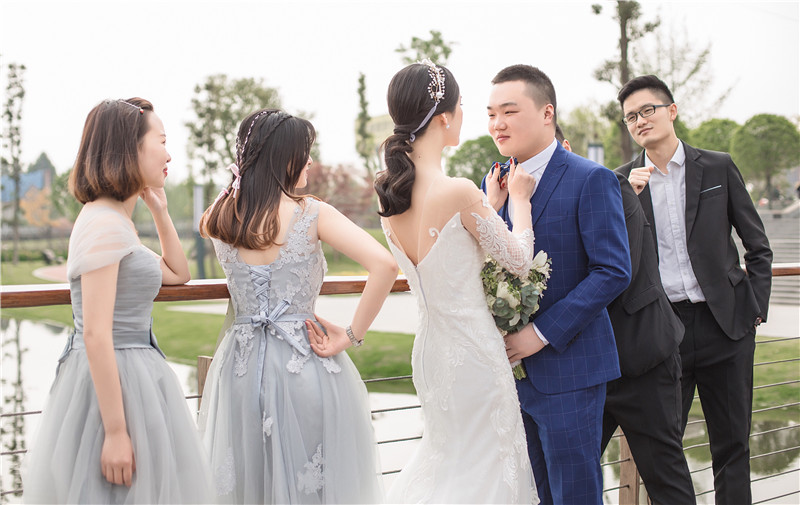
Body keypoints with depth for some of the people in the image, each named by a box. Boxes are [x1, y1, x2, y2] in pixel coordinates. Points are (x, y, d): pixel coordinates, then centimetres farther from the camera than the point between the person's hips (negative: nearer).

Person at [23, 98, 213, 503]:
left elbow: (178, 273, 25)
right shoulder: (104, 223, -18)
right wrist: (115, 432, -22)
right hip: (110, 381, -10)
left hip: (132, 375, 10)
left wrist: (160, 211, 14)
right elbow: (96, 335, -22)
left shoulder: (117, 221, 12)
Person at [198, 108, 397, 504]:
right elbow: (384, 265, -20)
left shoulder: (220, 220, 2)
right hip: (304, 363, -4)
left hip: (241, 364, 4)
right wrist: (352, 335, -13)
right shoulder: (313, 214, -10)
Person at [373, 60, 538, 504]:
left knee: (445, 454, 25)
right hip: (472, 354, -7)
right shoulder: (458, 192, -23)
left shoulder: (388, 192, 0)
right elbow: (520, 261, -10)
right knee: (483, 467, 9)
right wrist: (519, 199, 5)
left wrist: (491, 201, 18)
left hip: (429, 349, 8)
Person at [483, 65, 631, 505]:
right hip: (509, 366, 6)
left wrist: (542, 332, -18)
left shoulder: (591, 180, -10)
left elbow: (614, 271, -16)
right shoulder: (493, 185, 10)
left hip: (567, 370, -6)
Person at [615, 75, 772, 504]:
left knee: (732, 444, 8)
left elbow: (758, 246, 9)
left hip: (724, 324, 0)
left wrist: (756, 308, 2)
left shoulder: (718, 168, 3)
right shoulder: (623, 181, 5)